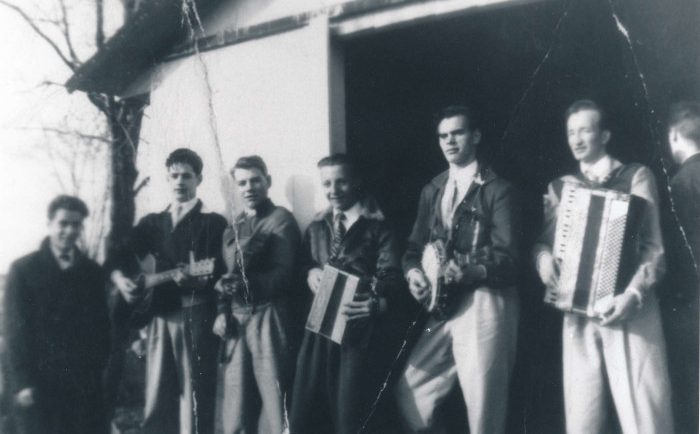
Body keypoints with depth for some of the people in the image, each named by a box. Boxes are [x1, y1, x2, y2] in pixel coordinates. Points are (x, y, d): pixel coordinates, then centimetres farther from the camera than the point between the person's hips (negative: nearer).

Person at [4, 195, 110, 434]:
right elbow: (15, 329, -2)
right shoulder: (23, 269, 3)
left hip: (85, 384, 2)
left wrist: (98, 367, -1)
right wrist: (22, 382, -9)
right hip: (39, 384, -2)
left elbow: (101, 325, 12)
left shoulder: (93, 271, 11)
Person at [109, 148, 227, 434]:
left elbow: (219, 274, -7)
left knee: (194, 398, -5)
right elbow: (119, 259, 14)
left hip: (194, 315, -5)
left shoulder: (213, 222, 3)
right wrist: (121, 280, -7)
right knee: (156, 401, 7)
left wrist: (195, 281, -26)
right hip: (158, 316, 5)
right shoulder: (151, 222, 18)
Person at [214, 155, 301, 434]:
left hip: (268, 317, -6)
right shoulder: (233, 228, 19)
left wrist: (247, 284, -24)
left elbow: (283, 274, -11)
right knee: (235, 411, 7)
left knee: (275, 403, -4)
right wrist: (222, 311, 5)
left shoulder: (280, 219, -2)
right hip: (236, 319, 6)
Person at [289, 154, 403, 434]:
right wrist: (310, 272, 1)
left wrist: (377, 303, -32)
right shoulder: (316, 227, 16)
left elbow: (390, 275, -11)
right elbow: (303, 262, 25)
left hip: (358, 330, -5)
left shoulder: (377, 226, -2)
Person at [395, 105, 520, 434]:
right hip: (443, 306, 6)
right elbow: (415, 246, 13)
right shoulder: (432, 190, 15)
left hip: (484, 304, -6)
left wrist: (469, 272, -28)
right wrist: (413, 272, -9)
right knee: (410, 391, 8)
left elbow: (507, 255, -10)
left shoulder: (497, 189, -3)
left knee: (483, 407, 0)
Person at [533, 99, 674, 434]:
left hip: (630, 313, -3)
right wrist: (544, 257, -9)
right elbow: (544, 241, 16)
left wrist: (633, 294, -17)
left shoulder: (637, 176, 6)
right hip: (578, 314, 3)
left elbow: (654, 247, -1)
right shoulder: (560, 187, 16)